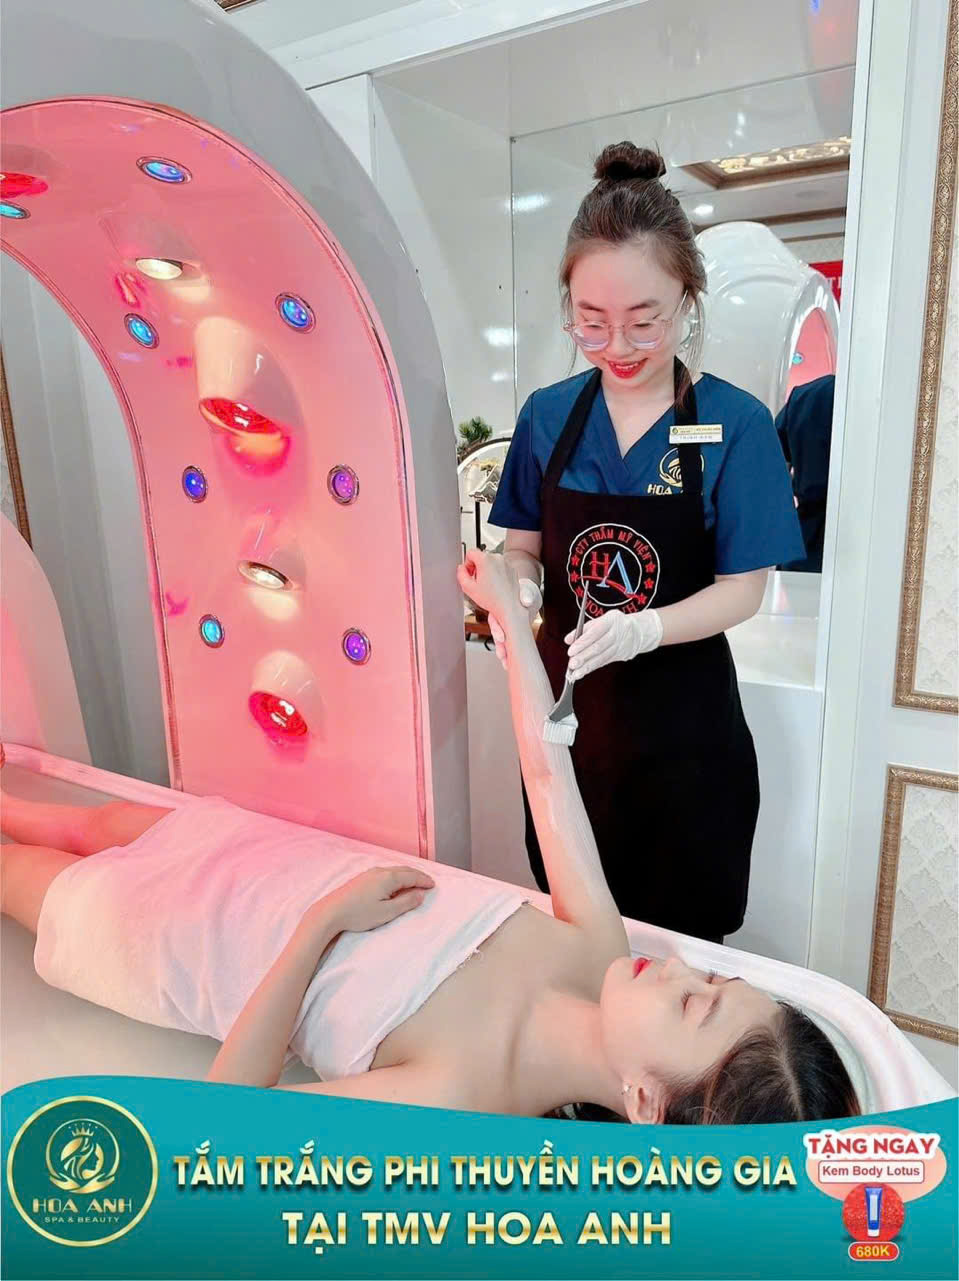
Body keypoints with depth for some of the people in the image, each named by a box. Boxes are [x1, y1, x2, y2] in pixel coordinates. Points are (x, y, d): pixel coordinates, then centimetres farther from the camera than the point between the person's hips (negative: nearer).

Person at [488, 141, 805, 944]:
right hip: (566, 702, 3)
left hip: (682, 717, -2)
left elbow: (743, 590, -10)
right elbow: (523, 547, 6)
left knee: (680, 938, 13)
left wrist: (643, 629, -27)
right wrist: (520, 591, -17)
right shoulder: (548, 416, -1)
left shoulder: (735, 425, -10)